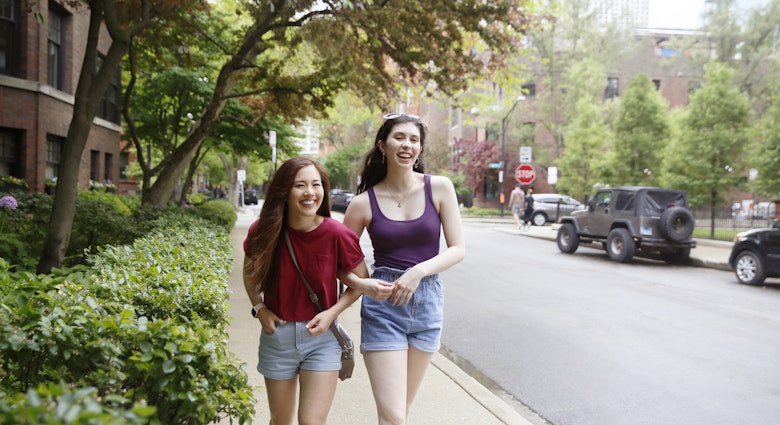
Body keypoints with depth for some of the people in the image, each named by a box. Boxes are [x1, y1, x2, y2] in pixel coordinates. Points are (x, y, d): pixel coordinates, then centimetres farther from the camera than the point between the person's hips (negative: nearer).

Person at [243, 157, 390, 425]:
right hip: (277, 334, 2)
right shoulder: (264, 232, -12)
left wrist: (332, 313, -14)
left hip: (321, 336, -2)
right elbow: (250, 272, 9)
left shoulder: (337, 235, -17)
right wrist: (260, 308, -4)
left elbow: (361, 280, -2)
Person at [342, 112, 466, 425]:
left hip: (427, 304, 2)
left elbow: (458, 249, -3)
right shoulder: (364, 202, -3)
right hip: (382, 307, -2)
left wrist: (418, 271, -17)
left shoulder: (440, 188, -1)